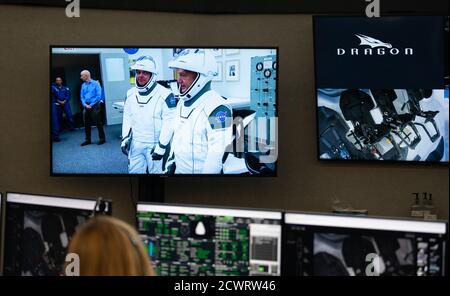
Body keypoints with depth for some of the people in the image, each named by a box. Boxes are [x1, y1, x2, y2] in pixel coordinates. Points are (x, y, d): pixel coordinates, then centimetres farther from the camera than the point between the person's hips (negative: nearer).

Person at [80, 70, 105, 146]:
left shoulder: (95, 83, -6)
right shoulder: (83, 85, 10)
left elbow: (99, 96, -11)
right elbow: (82, 96, 11)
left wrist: (91, 105, -13)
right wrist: (85, 104, -6)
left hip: (94, 106, -6)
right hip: (86, 106, 6)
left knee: (98, 123, -2)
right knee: (86, 124, 8)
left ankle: (102, 138, 8)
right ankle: (88, 140, 17)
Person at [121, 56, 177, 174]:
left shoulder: (164, 95, -15)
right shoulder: (131, 94, 6)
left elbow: (169, 123, -16)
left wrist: (161, 146, -18)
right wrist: (125, 138, 6)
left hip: (154, 145, -5)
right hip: (135, 144, 6)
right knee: (134, 171, 11)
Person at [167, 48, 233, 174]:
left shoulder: (217, 108, -22)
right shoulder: (182, 103, 8)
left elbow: (218, 153, -26)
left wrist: (207, 172, -25)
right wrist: (171, 163, 16)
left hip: (200, 171, -8)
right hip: (179, 170, 8)